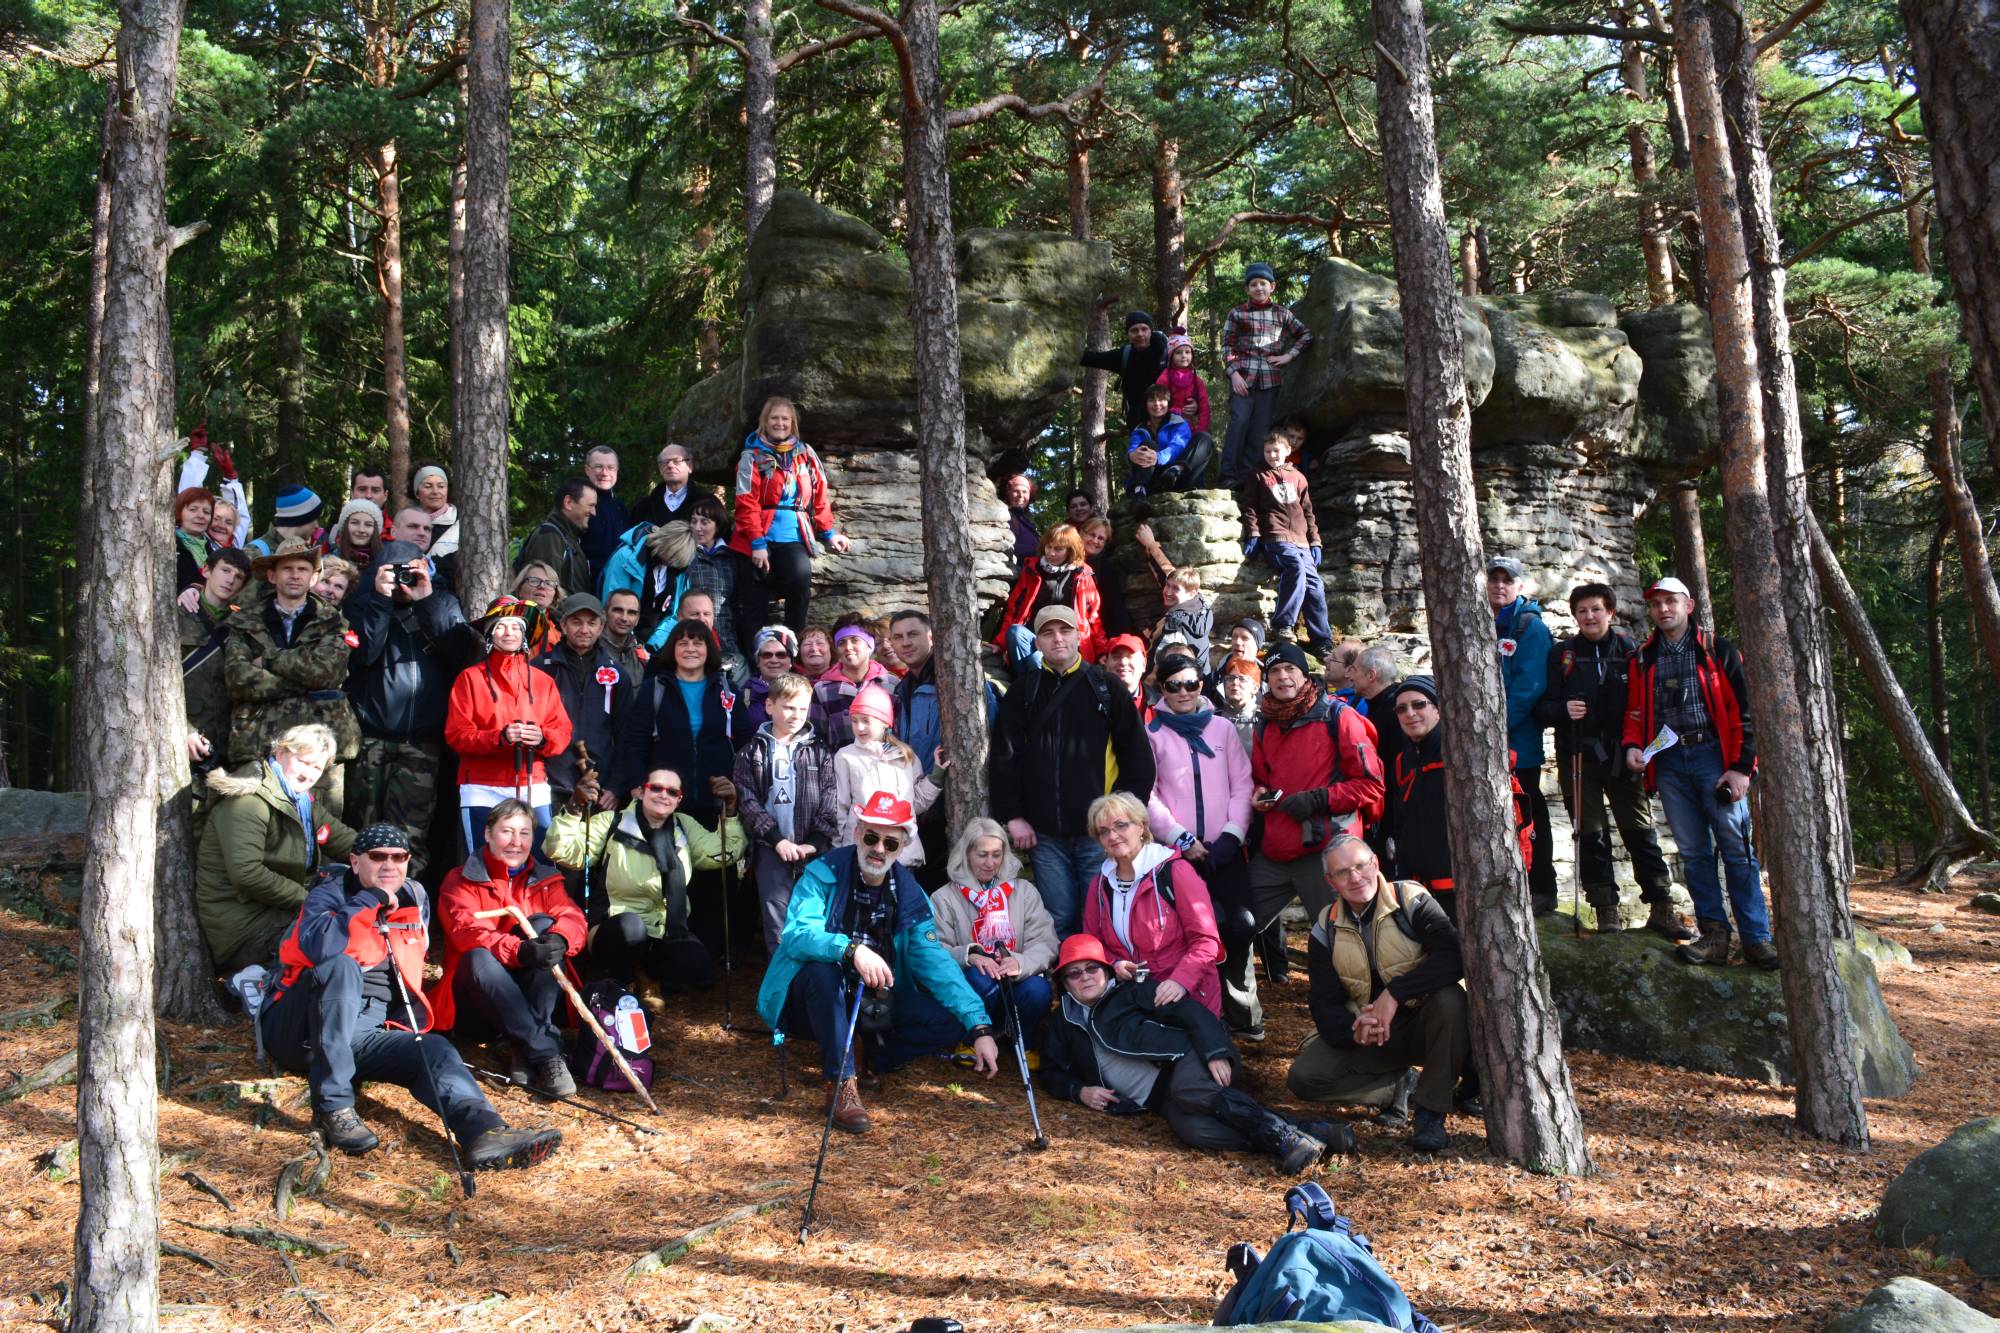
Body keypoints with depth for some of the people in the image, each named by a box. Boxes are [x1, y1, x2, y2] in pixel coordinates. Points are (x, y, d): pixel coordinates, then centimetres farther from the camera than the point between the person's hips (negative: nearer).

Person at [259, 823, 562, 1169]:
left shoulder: (415, 900, 12)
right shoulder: (330, 891, -6)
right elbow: (318, 947, -29)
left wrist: (411, 1023, 14)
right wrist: (370, 899, -20)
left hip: (361, 1037, 5)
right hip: (299, 1029, -5)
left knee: (435, 1050, -18)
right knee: (341, 968, -32)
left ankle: (486, 1132, -45)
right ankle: (332, 1108, -31)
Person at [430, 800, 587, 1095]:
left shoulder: (546, 880, 12)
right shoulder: (460, 881, 2)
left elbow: (572, 918, -9)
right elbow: (467, 930, -19)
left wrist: (560, 939, -36)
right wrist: (519, 951, -40)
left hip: (534, 997, 2)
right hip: (476, 1001, -2)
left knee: (543, 924, -22)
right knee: (478, 958, -32)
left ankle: (527, 1054, -30)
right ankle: (545, 1051, -40)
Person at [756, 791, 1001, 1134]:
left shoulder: (910, 896, -3)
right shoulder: (823, 875, -14)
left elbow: (934, 962, -10)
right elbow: (795, 935, -30)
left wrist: (980, 1027, -22)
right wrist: (852, 949, -48)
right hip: (818, 999, -3)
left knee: (951, 1020, -17)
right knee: (821, 968, -37)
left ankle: (872, 1052, 6)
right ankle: (840, 1082, -27)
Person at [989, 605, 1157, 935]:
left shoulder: (1107, 688, 4)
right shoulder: (1023, 693, 8)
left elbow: (1137, 754, 3)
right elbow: (1003, 758, 7)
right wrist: (1013, 817, 0)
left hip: (1099, 831, -1)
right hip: (1045, 834, 2)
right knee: (1059, 921, 6)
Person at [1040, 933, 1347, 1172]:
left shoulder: (1133, 993, 9)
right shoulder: (1063, 1023, 22)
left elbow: (1191, 1012, -2)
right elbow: (1052, 1074, 28)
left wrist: (1216, 1052, -19)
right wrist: (1080, 1092, 6)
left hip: (1182, 1062, -2)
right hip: (1157, 1098, 2)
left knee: (1187, 1089, -40)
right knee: (1191, 1128, -33)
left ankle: (1284, 1132, -38)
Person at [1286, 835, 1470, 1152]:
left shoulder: (1411, 900, -14)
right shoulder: (1325, 928, -2)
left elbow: (1454, 957, -29)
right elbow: (1324, 1003, -5)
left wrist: (1395, 993, -36)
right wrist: (1353, 1031, -27)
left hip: (1421, 1027, -3)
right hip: (1363, 1037, 3)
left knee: (1450, 1000, -36)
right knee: (1303, 1078, -18)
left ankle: (1431, 1113, -20)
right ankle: (1394, 1088, 2)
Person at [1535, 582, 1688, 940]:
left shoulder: (1630, 650, 7)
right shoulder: (1561, 654, 6)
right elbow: (1542, 707, 4)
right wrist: (1564, 710, -18)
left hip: (1622, 757, 0)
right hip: (1578, 758, 0)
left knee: (1641, 831, 0)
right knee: (1591, 835, 1)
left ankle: (1661, 910, 7)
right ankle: (1606, 913, 7)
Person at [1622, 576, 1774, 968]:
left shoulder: (1717, 650, 3)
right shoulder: (1643, 659, 13)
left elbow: (1743, 711, 0)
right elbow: (1635, 712, 20)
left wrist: (1741, 766, -7)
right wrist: (1632, 746, -1)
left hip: (1714, 755, -3)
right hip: (1668, 761, 4)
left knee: (1735, 846, -6)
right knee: (1693, 851, 4)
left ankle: (1756, 937, -3)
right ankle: (1714, 933, 8)